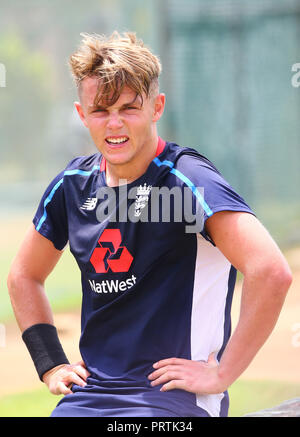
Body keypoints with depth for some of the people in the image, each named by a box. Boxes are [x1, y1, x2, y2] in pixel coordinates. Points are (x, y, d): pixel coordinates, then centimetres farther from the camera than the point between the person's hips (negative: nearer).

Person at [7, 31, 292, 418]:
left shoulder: (188, 180, -11)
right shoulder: (73, 185, 10)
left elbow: (271, 272, -24)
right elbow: (24, 276, 27)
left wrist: (222, 374, -19)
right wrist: (51, 364, 15)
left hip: (173, 395, -6)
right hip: (88, 394, 6)